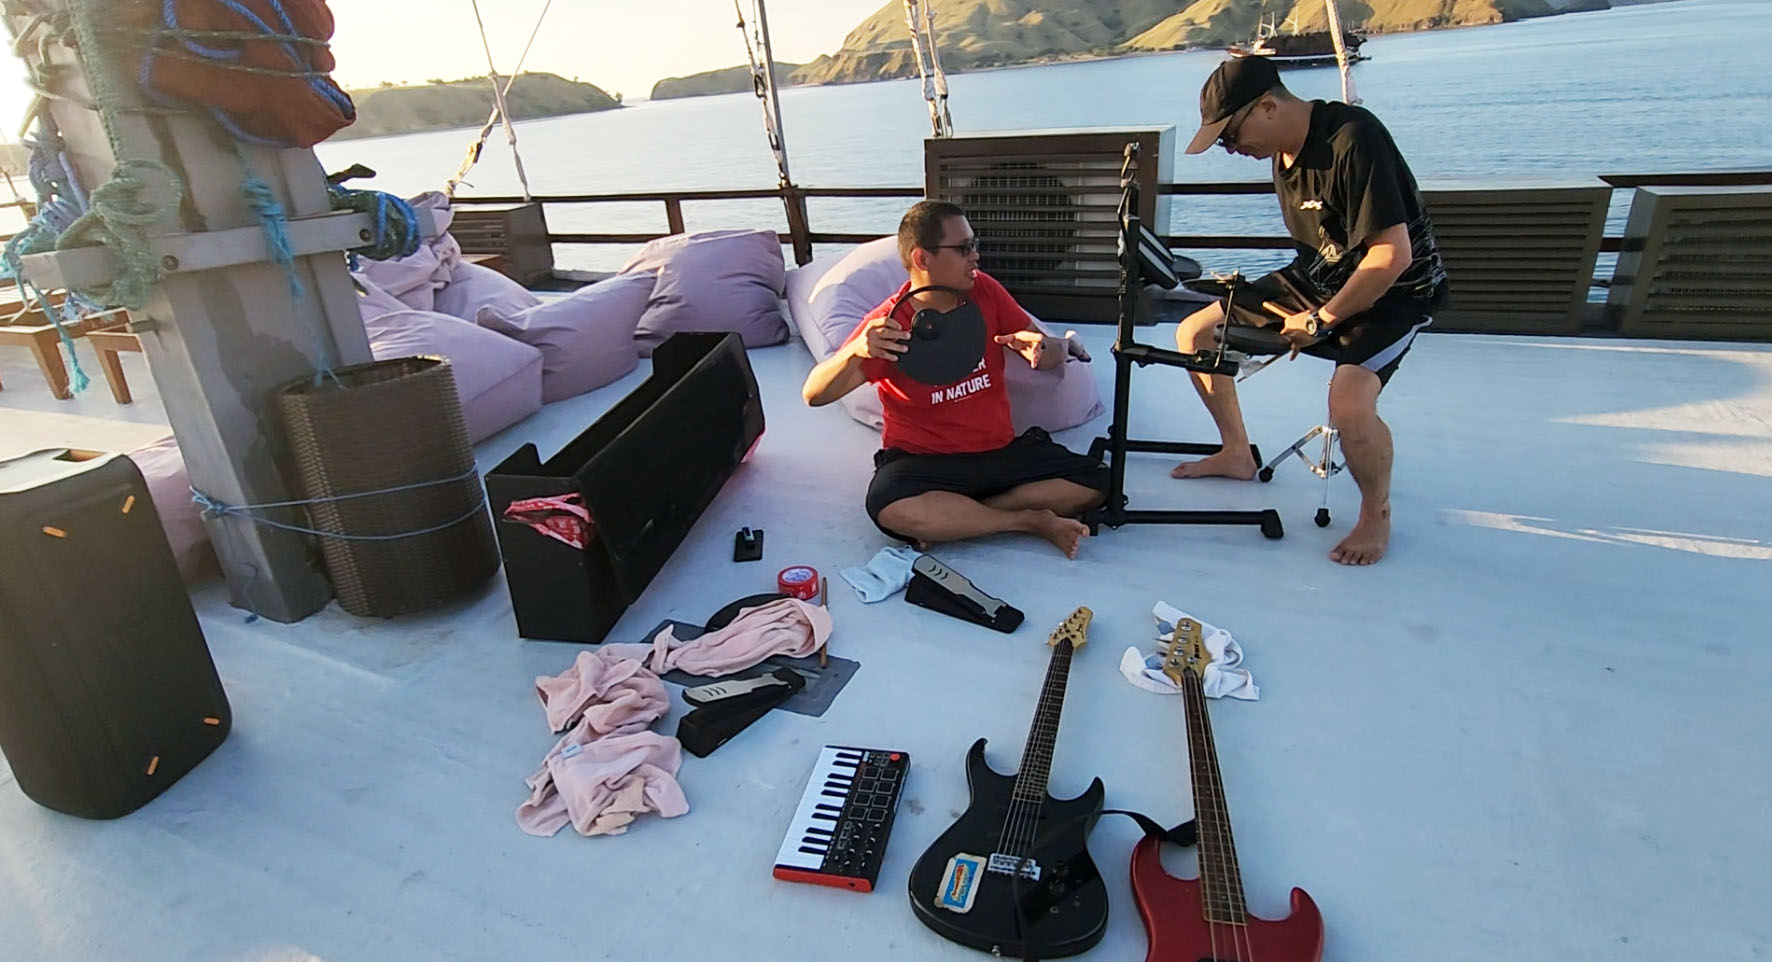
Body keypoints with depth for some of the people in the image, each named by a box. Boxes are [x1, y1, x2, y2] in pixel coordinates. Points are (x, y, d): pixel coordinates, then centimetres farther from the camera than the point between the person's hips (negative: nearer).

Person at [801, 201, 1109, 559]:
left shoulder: (985, 291, 0)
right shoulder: (887, 325, -11)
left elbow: (1054, 356, 5)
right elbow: (814, 394, -16)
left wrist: (1040, 347, -21)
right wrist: (856, 351, -36)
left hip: (1001, 450, 4)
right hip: (923, 460, -4)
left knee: (1095, 480, -12)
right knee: (890, 509, -36)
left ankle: (950, 519, -15)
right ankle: (1032, 521, -17)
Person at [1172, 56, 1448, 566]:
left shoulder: (1353, 140, -26)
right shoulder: (1284, 150, 0)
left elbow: (1392, 255, -28)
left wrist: (1322, 320, -20)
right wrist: (1297, 310, 8)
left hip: (1394, 290, -8)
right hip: (1321, 275, 9)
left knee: (1349, 402, -34)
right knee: (1194, 334, 2)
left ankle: (1377, 513, -3)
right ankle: (1237, 454, 21)